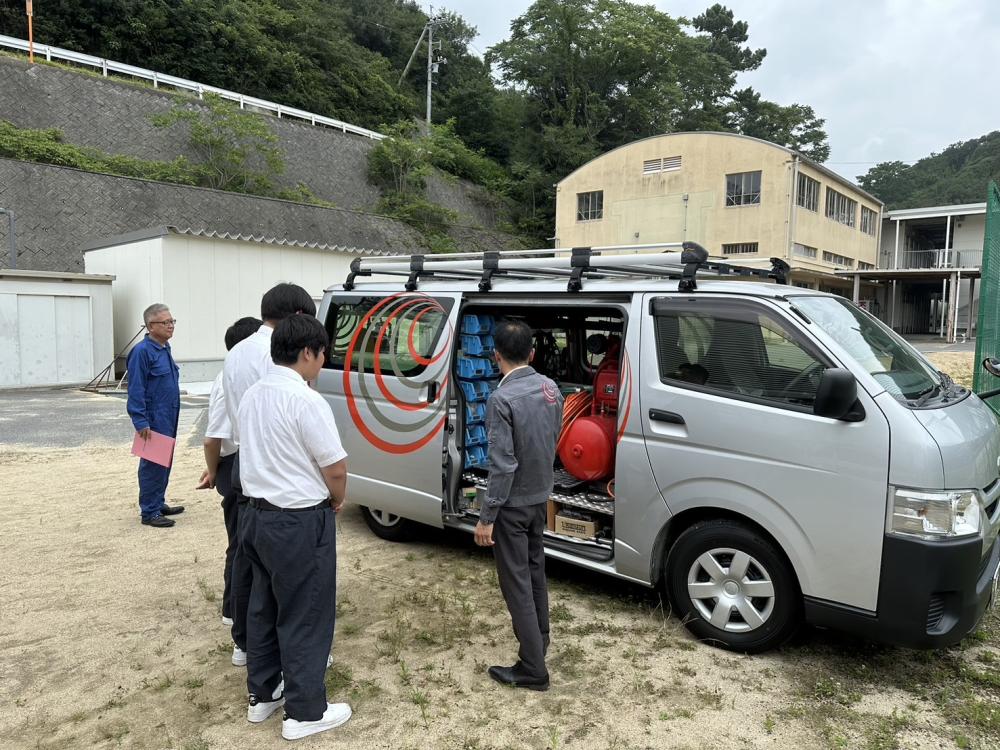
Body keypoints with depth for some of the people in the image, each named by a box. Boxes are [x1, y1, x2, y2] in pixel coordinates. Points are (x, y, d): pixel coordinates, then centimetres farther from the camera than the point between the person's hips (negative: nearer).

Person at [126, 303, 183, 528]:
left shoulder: (165, 348, 11)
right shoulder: (142, 351, -16)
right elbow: (136, 390, -18)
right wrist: (141, 421, -21)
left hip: (168, 417, 9)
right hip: (154, 420, -9)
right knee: (152, 465, -2)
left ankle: (159, 504, 29)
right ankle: (149, 512, 7)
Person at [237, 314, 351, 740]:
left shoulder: (252, 395, 6)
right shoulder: (306, 401, -21)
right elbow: (335, 468, -19)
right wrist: (337, 500, 3)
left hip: (258, 513, 9)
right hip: (300, 522, -8)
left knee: (264, 606, 20)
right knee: (304, 617, 5)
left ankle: (261, 695, 35)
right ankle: (305, 712, 18)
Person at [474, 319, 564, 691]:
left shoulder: (502, 398, -24)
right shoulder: (551, 388, -1)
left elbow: (502, 465, -24)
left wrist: (486, 517, -17)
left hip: (512, 504, -7)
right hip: (540, 497, 8)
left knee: (516, 582, 2)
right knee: (535, 570, 23)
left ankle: (533, 668, 9)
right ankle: (540, 639, 39)